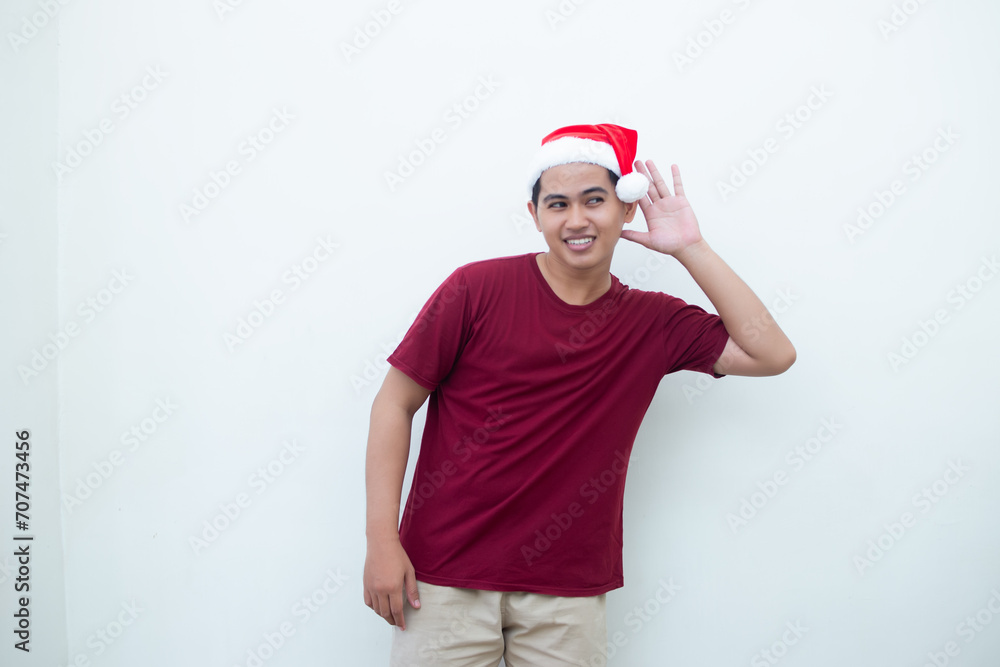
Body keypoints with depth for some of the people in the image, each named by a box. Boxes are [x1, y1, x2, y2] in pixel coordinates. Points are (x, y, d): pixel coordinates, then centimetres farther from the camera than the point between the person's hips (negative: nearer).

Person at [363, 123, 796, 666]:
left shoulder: (653, 322, 3)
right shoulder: (478, 288, -6)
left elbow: (772, 354, -3)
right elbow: (395, 403, -4)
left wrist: (690, 248, -6)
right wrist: (382, 540, -9)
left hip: (570, 591, 2)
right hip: (445, 576, -2)